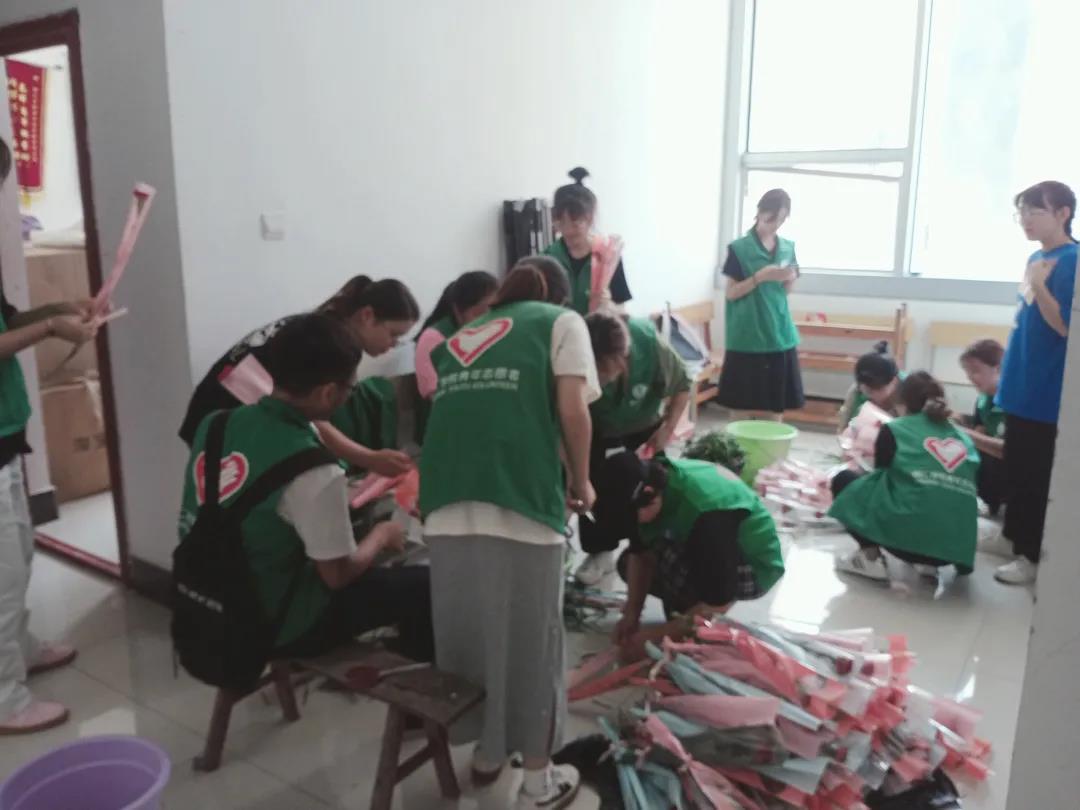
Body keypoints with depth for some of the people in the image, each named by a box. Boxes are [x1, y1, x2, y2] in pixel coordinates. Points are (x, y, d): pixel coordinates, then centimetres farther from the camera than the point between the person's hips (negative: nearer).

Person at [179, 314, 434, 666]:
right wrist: (382, 536, 0)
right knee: (424, 584, 1)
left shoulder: (215, 424, -8)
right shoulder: (313, 472, -30)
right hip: (275, 625, -7)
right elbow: (339, 575, -18)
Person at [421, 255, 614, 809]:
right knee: (529, 643, 11)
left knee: (466, 634, 20)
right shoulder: (562, 322, 13)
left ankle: (486, 753, 39)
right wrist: (580, 481, 14)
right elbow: (572, 412, -1)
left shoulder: (463, 337, 27)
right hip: (518, 503, -4)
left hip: (447, 508, 5)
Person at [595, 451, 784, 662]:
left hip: (755, 566, -7)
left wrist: (656, 636, -26)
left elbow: (718, 603, -31)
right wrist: (631, 614, -13)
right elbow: (640, 552, -5)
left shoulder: (707, 510, -39)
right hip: (705, 550, 7)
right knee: (628, 563, -2)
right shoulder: (652, 476, -18)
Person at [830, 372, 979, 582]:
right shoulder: (963, 438, 17)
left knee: (843, 480, 16)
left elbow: (880, 474, 16)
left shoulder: (894, 429, 6)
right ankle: (935, 564, 14)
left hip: (909, 532, -5)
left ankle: (871, 558, 5)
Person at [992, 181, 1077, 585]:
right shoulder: (1037, 259, 9)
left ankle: (1032, 555, 11)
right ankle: (1014, 533, 33)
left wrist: (1038, 285, -28)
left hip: (1045, 390, -8)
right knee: (1016, 466, 18)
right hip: (1021, 384, 8)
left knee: (1036, 474, 0)